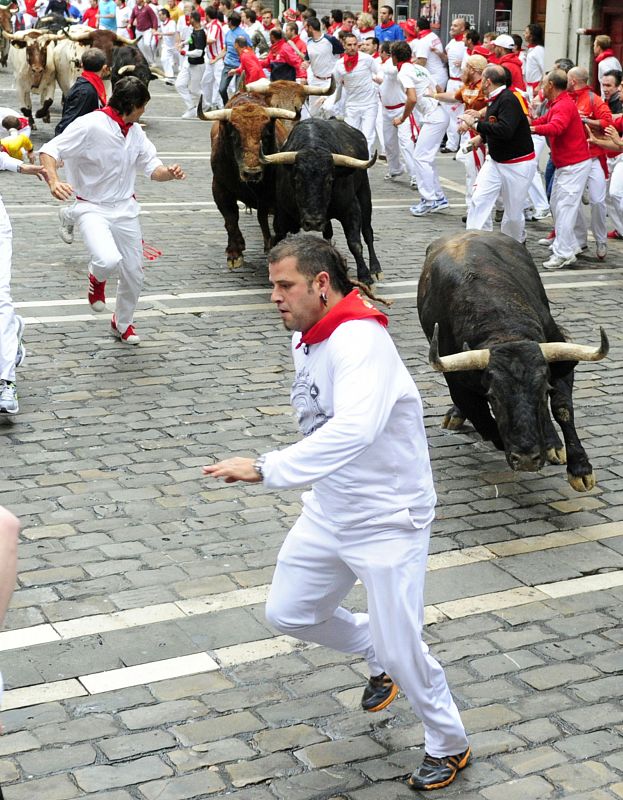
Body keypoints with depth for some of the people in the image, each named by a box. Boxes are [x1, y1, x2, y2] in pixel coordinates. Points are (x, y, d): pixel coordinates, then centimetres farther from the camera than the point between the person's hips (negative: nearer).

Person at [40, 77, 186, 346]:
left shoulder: (135, 132, 4)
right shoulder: (90, 126, -18)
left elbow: (151, 167, 10)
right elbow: (49, 150, -20)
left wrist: (169, 173, -14)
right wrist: (54, 182, -38)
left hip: (125, 209, 6)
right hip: (92, 209, -6)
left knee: (133, 274, 12)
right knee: (109, 260, -32)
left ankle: (122, 323, 41)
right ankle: (96, 277, 8)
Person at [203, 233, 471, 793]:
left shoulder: (361, 341, -29)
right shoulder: (305, 336, 0)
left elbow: (353, 429, -45)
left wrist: (266, 469, -50)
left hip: (389, 520, -8)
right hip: (329, 512, 9)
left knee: (400, 649, -1)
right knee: (288, 613, 15)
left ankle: (450, 746, 27)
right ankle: (377, 657, 41)